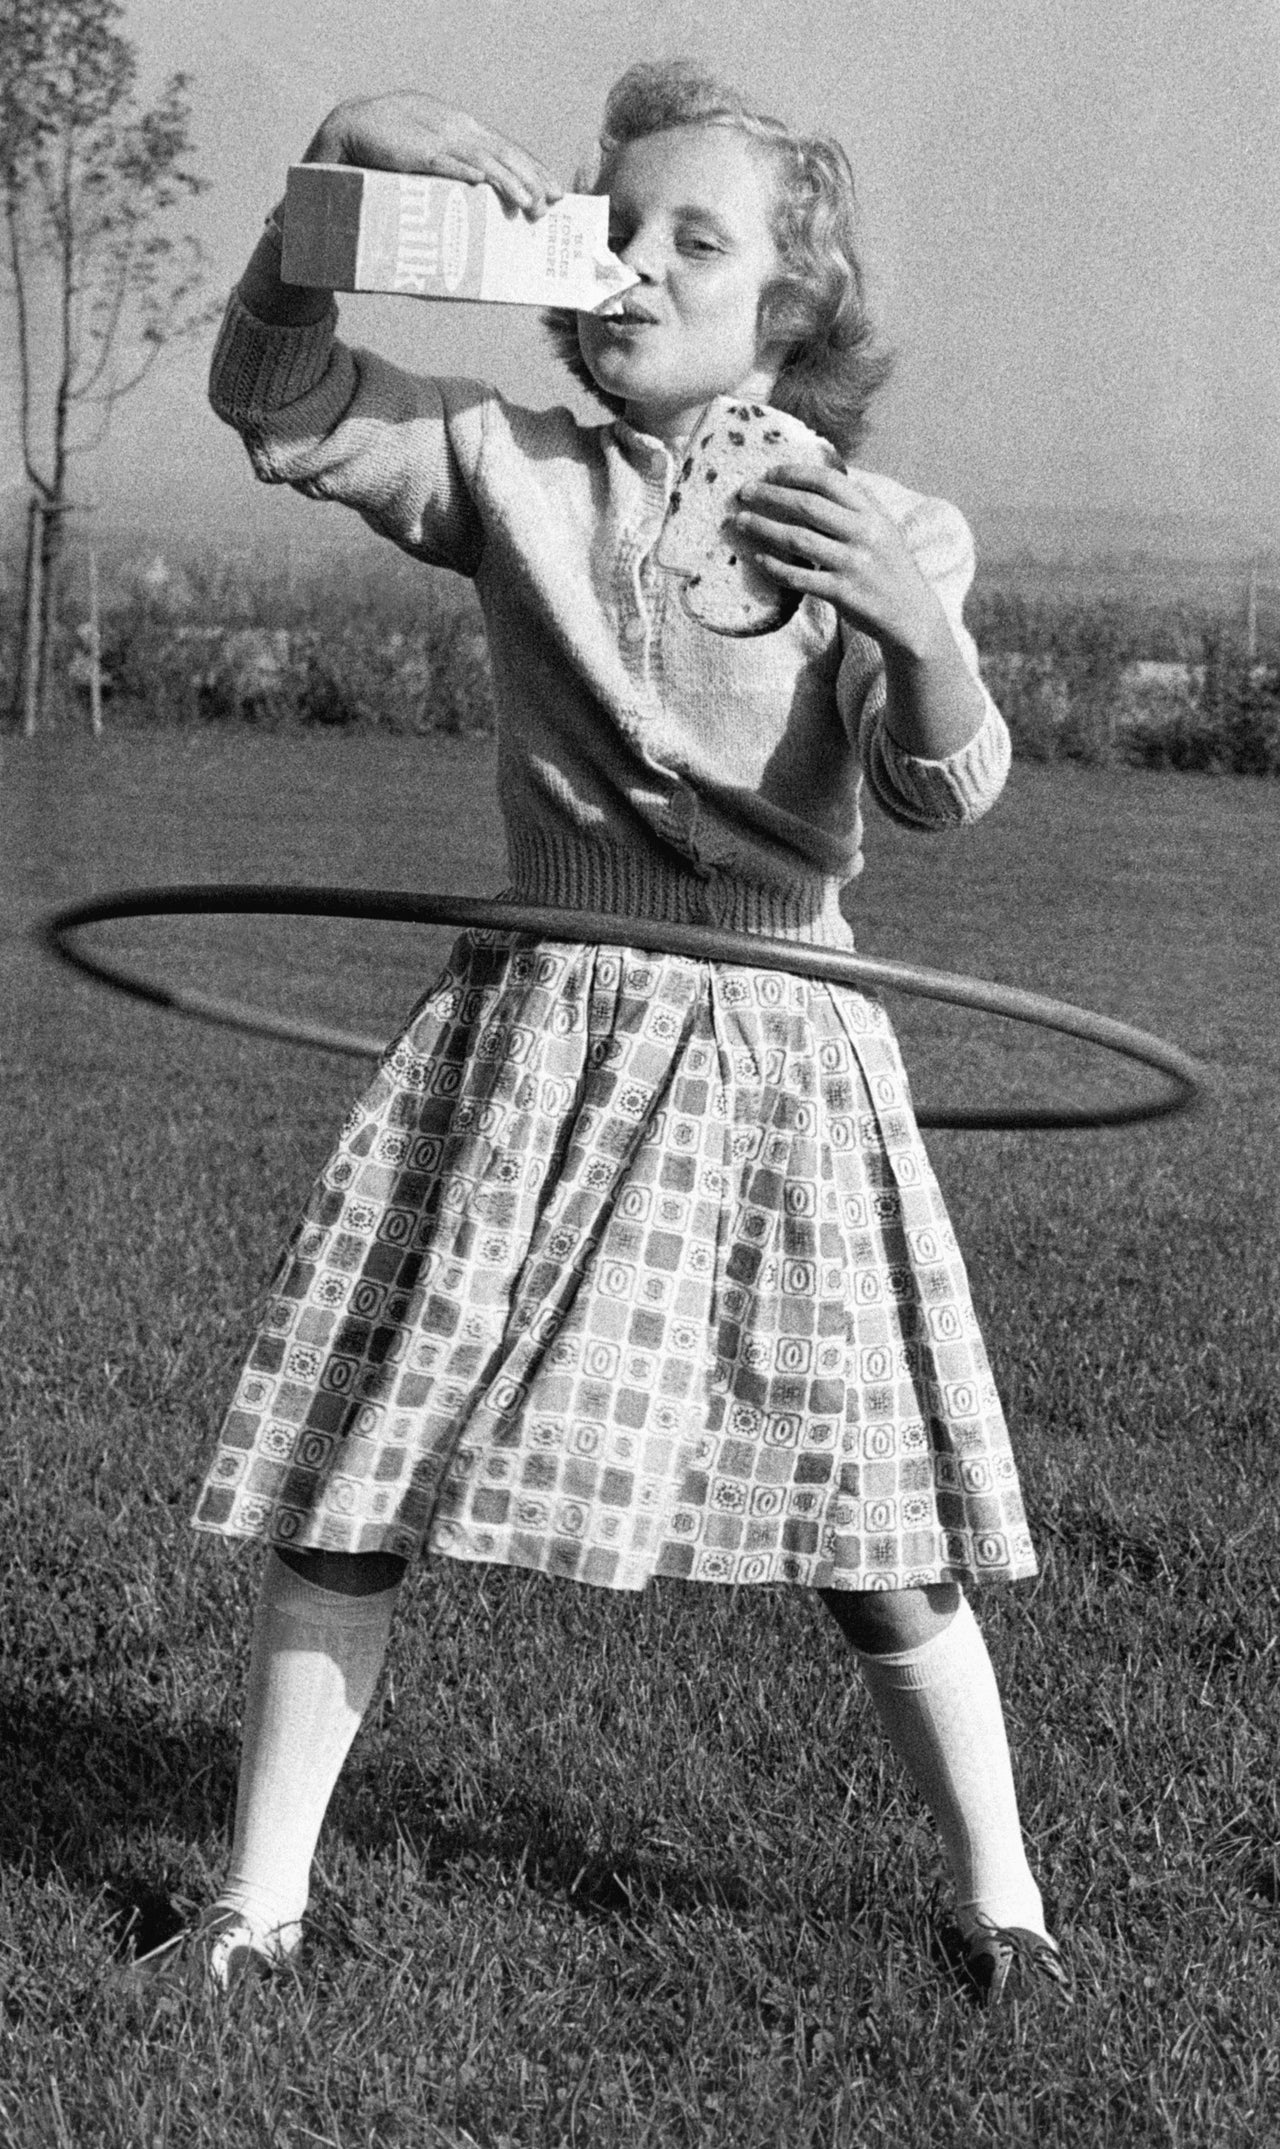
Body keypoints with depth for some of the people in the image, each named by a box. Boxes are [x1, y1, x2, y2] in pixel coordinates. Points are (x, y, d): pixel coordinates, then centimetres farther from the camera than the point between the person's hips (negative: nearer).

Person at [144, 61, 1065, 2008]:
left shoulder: (887, 532, -3)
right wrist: (340, 172, -27)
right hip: (528, 1039, 1)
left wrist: (920, 631, -37)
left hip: (782, 1048, -1)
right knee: (356, 1477, 1)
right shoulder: (509, 471, 0)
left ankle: (997, 1889, 21)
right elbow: (277, 404, -12)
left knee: (874, 1525, 2)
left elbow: (945, 794, -15)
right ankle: (261, 1896, 14)